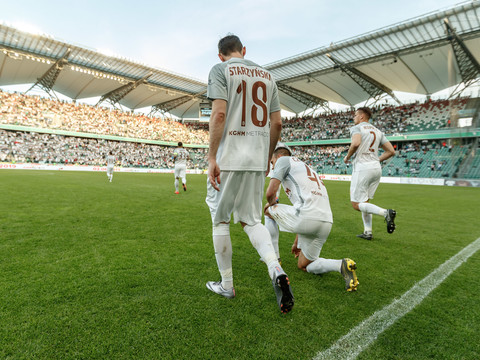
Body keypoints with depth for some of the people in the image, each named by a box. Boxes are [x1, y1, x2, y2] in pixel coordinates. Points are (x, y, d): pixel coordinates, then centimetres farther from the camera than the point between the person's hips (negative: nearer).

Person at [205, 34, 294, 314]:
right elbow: (277, 123, 12)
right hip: (258, 159, 5)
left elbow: (219, 114, -14)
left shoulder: (220, 70, 2)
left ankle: (227, 285, 19)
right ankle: (276, 270, -7)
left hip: (228, 158, -5)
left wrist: (211, 158, -13)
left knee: (220, 220, 9)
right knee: (251, 219, 14)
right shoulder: (267, 75, 17)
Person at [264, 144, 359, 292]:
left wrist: (271, 203, 23)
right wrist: (297, 242, 40)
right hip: (326, 222, 9)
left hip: (307, 217, -9)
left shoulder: (284, 160, 9)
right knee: (304, 265, 23)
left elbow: (271, 192, -4)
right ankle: (342, 265, 0)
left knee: (268, 211, 19)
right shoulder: (306, 168, 35)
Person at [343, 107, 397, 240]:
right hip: (377, 168, 8)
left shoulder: (356, 128, 0)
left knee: (356, 204, -2)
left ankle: (385, 212, -20)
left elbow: (356, 143, -23)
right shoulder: (378, 131, 20)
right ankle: (368, 232, 17)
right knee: (365, 201, 18)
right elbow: (391, 151, 14)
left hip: (362, 168, -7)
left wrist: (347, 157, -7)